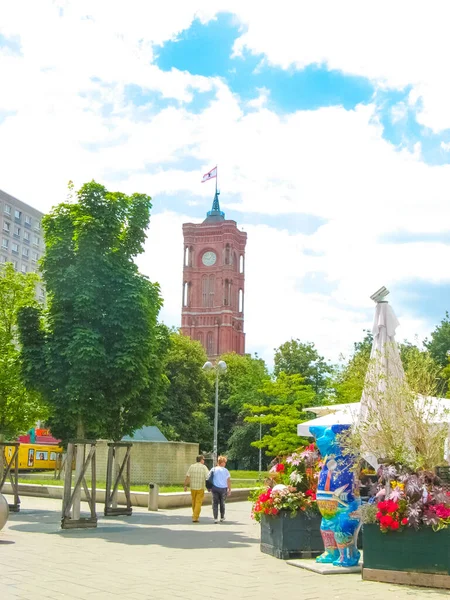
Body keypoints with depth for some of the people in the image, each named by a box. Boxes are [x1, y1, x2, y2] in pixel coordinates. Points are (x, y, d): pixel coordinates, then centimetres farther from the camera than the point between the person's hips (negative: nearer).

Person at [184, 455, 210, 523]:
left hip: (193, 487, 3)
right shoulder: (204, 467, -7)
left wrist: (185, 485, -1)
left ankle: (195, 515, 32)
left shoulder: (191, 466, 1)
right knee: (198, 503, 0)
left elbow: (187, 477, -4)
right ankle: (195, 517, -7)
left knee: (194, 502, 19)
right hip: (200, 488, -3)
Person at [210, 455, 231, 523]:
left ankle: (215, 518, -4)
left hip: (215, 488, 0)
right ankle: (222, 517, 24)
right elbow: (228, 481, -1)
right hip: (223, 488, 0)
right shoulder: (226, 470, 0)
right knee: (222, 503, 16)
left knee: (215, 503, 4)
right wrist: (229, 490, 5)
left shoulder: (214, 469, 2)